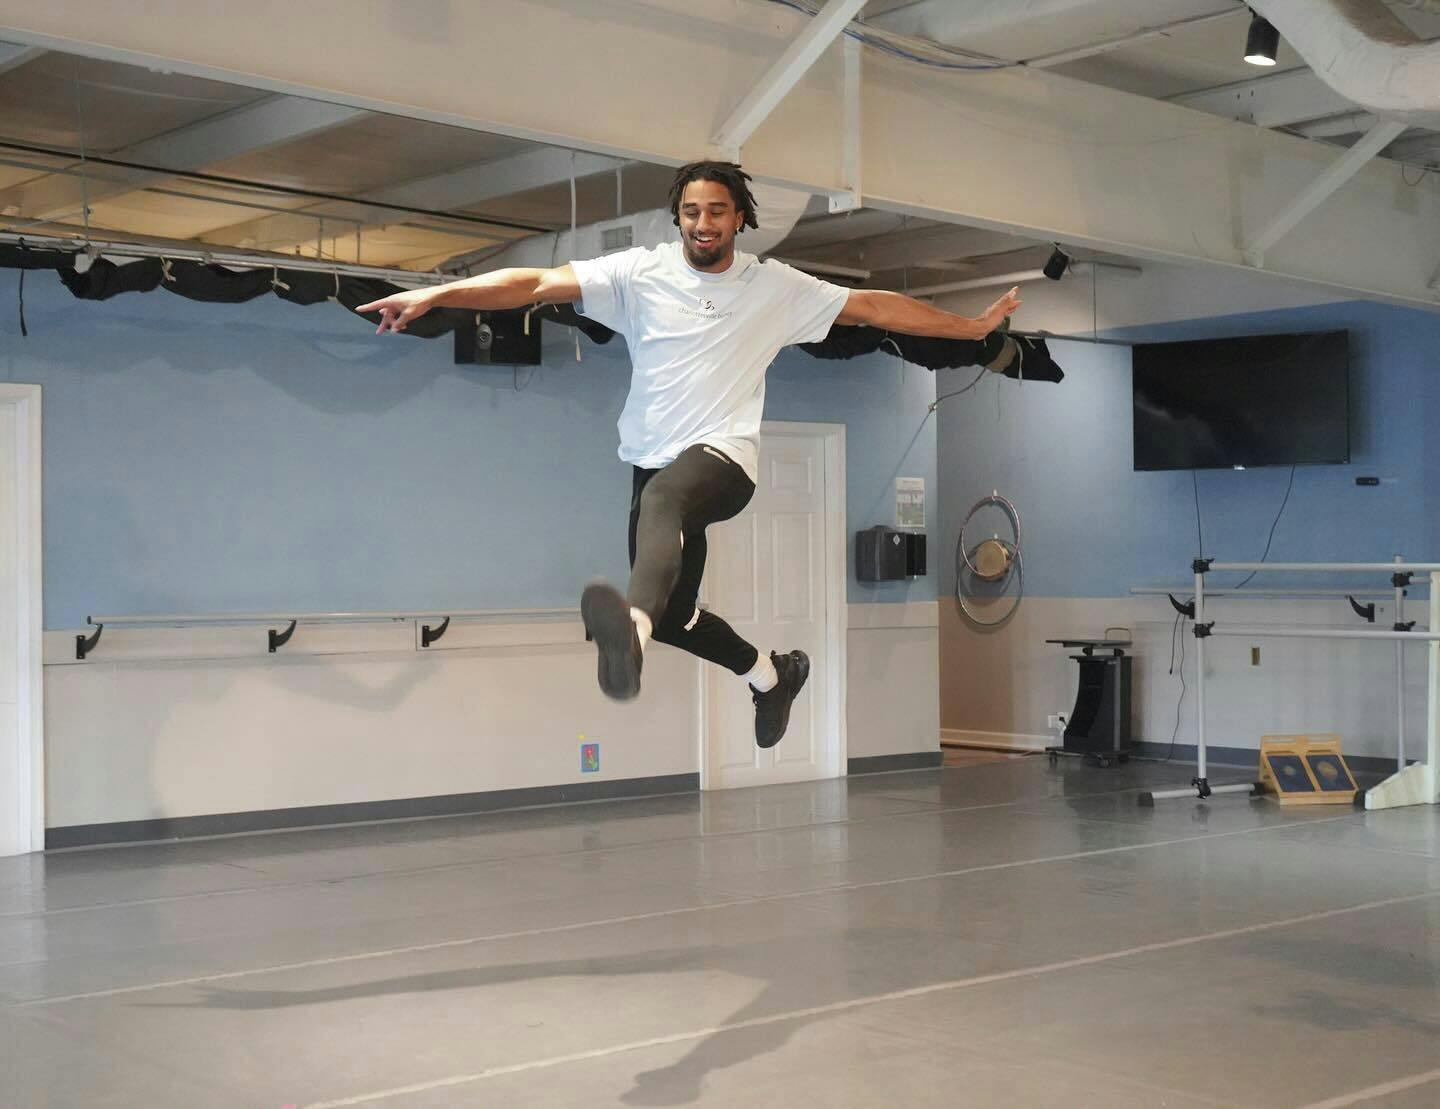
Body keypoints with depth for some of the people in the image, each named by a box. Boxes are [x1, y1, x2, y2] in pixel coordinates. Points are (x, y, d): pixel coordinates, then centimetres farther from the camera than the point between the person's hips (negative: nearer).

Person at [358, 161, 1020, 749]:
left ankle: (632, 630, -69)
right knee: (672, 615, 11)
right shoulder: (641, 272, 1)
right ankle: (772, 674, 39)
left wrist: (973, 327, 8)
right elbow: (540, 283, -9)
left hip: (725, 457, -4)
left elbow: (874, 307, 9)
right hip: (654, 463, 4)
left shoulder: (777, 286, 3)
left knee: (662, 496, -39)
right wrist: (434, 294, -20)